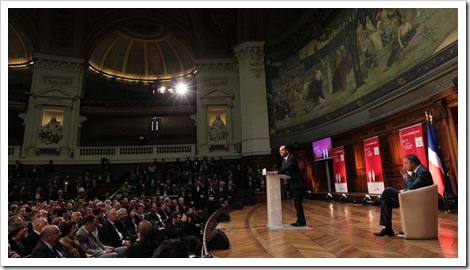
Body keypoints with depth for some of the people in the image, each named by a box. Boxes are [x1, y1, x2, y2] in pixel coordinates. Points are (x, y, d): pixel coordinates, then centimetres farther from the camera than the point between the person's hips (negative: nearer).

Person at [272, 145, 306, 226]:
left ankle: (301, 221, -2)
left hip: (298, 184, -9)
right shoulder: (284, 161, 17)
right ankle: (300, 220, 17)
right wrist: (276, 173, -8)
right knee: (296, 203, 11)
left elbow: (289, 167, -25)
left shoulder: (292, 157, -9)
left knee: (298, 203, -8)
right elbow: (284, 172, 10)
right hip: (293, 185, 9)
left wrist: (278, 172, -33)